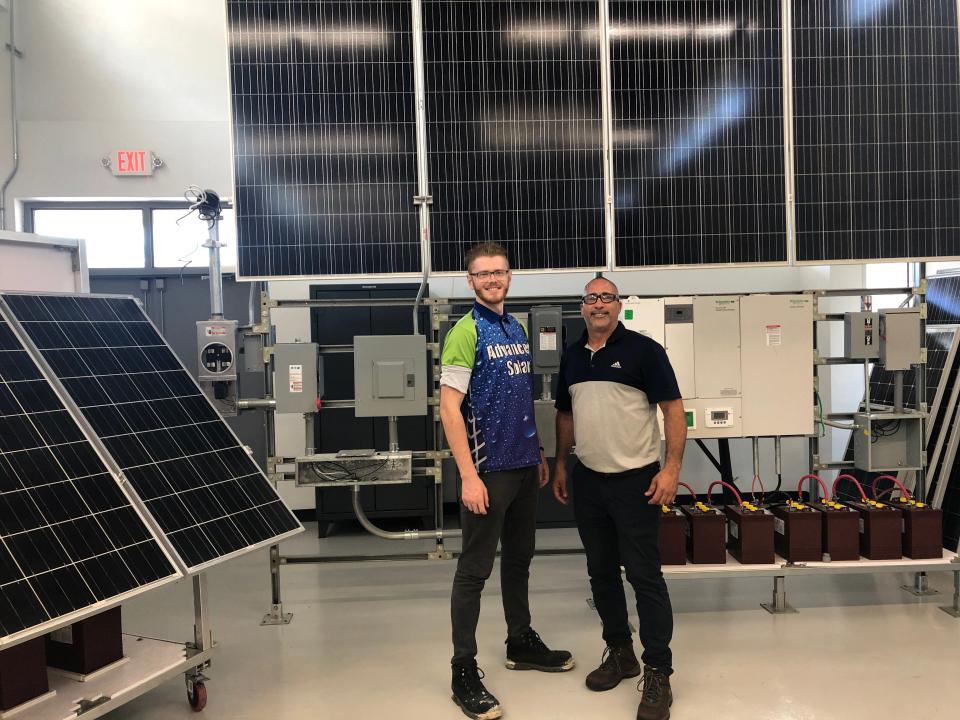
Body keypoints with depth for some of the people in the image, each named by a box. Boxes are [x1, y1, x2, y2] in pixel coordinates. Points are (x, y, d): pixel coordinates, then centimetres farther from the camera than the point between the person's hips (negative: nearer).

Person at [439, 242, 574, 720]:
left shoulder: (517, 329, 11)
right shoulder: (466, 332, -12)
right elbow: (449, 406, -17)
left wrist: (539, 453, 17)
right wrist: (468, 476, -22)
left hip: (523, 465, 8)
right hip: (488, 469, -8)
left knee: (519, 558, 19)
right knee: (474, 569, 1)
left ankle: (521, 643, 36)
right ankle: (463, 672, 13)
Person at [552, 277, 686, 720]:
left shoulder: (644, 350, -7)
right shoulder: (572, 357, 10)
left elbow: (673, 409, -9)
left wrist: (672, 468, -16)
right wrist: (560, 465, 13)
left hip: (635, 480, -6)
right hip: (587, 480, 6)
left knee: (645, 575, -2)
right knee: (601, 572, 14)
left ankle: (658, 673, 10)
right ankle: (619, 653, 31)